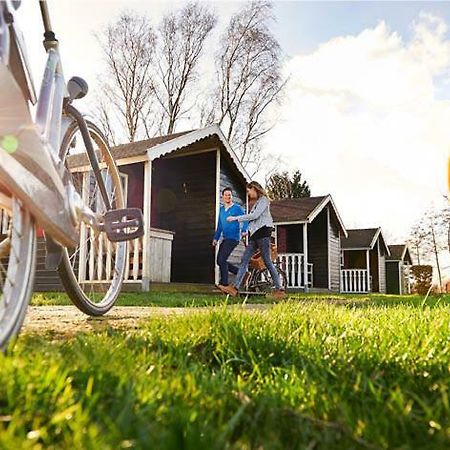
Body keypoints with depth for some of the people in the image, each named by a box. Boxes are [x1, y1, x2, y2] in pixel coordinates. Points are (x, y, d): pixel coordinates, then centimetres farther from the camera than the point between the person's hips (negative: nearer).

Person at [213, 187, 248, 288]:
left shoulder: (237, 208, -4)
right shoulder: (221, 209, 16)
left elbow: (245, 220, -13)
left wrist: (244, 230, -31)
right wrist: (216, 238, 16)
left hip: (233, 238, -8)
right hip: (225, 238, 8)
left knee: (222, 260, -14)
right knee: (220, 261, 7)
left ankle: (224, 283, -6)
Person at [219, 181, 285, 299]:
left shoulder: (264, 200, -2)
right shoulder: (257, 203, 26)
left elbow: (255, 215, -15)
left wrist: (236, 218, -12)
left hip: (263, 232, -9)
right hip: (255, 234, 9)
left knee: (267, 261, -9)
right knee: (244, 260, -1)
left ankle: (279, 290, -4)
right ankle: (235, 288, -7)